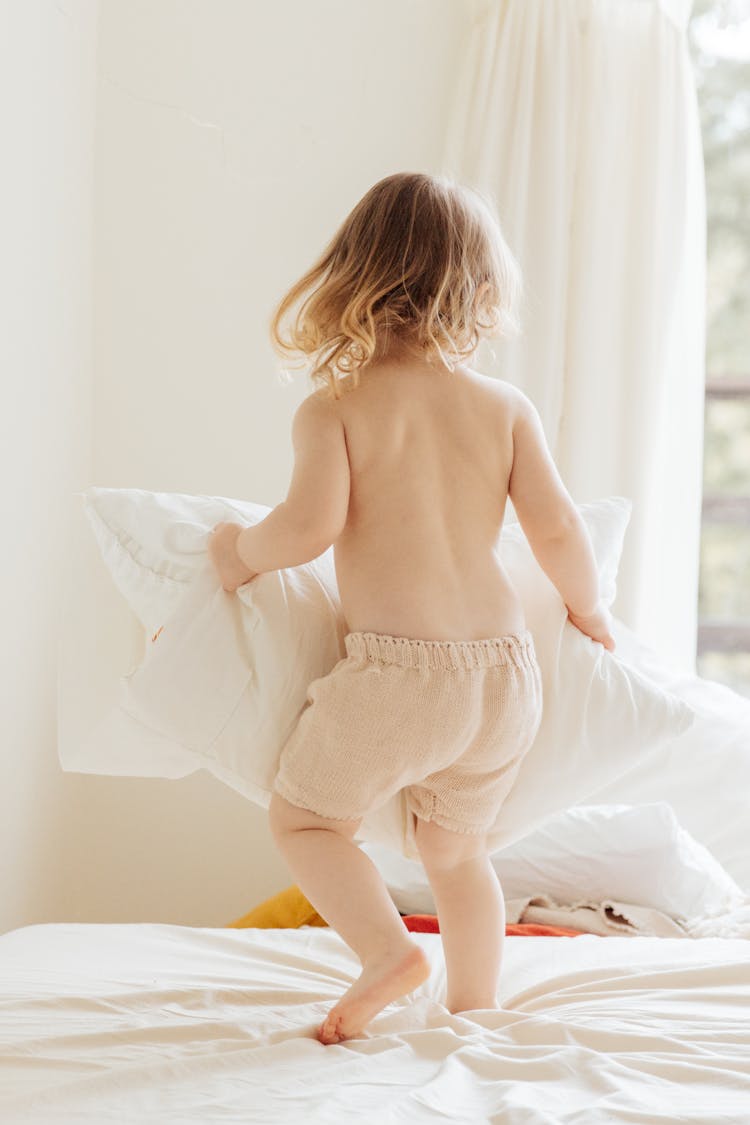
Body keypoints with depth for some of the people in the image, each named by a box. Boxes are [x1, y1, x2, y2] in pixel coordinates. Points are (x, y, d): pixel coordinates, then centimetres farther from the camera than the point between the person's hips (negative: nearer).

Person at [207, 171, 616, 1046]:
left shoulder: (333, 407, -4)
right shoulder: (506, 406, 4)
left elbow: (310, 523, -16)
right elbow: (557, 530, 1)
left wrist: (240, 549, 4)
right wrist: (587, 613, 19)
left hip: (395, 672, -4)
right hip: (503, 674, 4)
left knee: (303, 816, 16)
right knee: (457, 848, 25)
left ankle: (388, 948, -4)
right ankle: (475, 1009, 27)